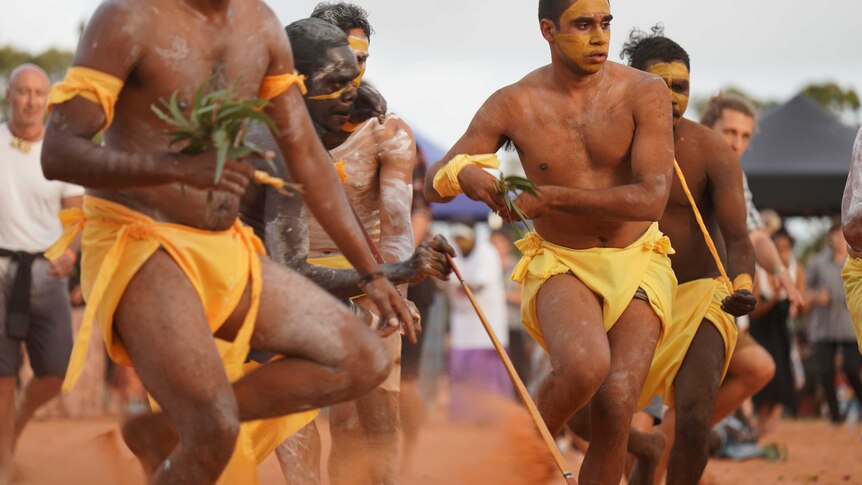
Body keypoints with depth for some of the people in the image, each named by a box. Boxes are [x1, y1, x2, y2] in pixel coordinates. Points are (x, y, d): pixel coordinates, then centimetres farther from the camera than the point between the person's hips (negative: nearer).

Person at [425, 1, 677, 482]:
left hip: (636, 264, 1)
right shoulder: (513, 106, -7)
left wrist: (550, 197, -26)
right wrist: (464, 175, -26)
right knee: (584, 366, -32)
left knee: (615, 409, -16)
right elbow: (434, 183, 0)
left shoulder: (645, 93, -12)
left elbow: (652, 200, -21)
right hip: (561, 266, -1)